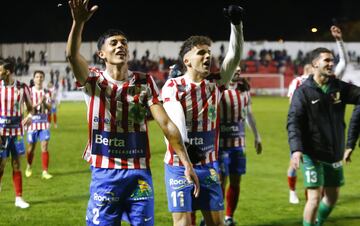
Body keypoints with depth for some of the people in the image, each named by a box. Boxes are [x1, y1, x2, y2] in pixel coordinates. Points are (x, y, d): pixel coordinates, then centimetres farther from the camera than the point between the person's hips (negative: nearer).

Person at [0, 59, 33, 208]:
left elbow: (30, 106, 8)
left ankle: (19, 198, 11)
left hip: (16, 130, 1)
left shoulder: (22, 88, -3)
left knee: (16, 164, 5)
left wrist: (30, 116, -13)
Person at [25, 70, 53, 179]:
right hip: (32, 122, -1)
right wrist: (38, 103, -24)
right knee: (31, 148, 8)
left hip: (44, 123, 1)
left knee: (45, 147, -8)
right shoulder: (30, 91, -2)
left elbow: (49, 108, -2)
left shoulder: (46, 92, 4)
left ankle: (45, 171, -5)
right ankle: (29, 167, 32)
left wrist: (45, 103, -22)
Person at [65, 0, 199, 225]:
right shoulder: (94, 81, -1)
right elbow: (72, 55, -21)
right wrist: (79, 22, -40)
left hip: (138, 173, 1)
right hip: (104, 174, -1)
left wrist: (187, 164, -12)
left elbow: (167, 124, -4)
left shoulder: (145, 82, 2)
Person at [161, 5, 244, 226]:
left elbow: (235, 56, -6)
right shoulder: (173, 86, -8)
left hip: (209, 165, 4)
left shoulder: (215, 84, 6)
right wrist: (183, 144, -42)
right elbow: (175, 118, -25)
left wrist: (237, 24, -19)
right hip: (179, 166, -4)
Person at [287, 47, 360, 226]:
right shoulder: (303, 91, -9)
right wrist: (296, 149, -28)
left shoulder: (339, 87, 5)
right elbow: (293, 122, -15)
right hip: (313, 155, -6)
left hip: (335, 154, 6)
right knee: (315, 197, -10)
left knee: (332, 196, 16)